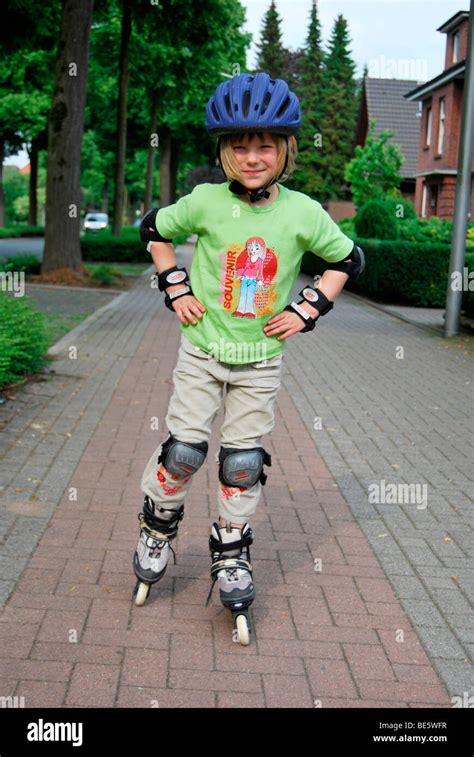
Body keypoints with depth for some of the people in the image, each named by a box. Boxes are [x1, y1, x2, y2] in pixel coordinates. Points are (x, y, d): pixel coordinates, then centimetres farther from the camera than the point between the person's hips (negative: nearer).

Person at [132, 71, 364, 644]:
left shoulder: (303, 213, -8)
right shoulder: (206, 202, -9)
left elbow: (348, 260, 7)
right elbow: (154, 229, 9)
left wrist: (308, 309, -2)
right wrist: (175, 289, 1)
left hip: (261, 359, 1)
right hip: (202, 349, 0)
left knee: (244, 463, 5)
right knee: (183, 450, 1)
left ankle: (231, 555, 25)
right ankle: (158, 530, 29)